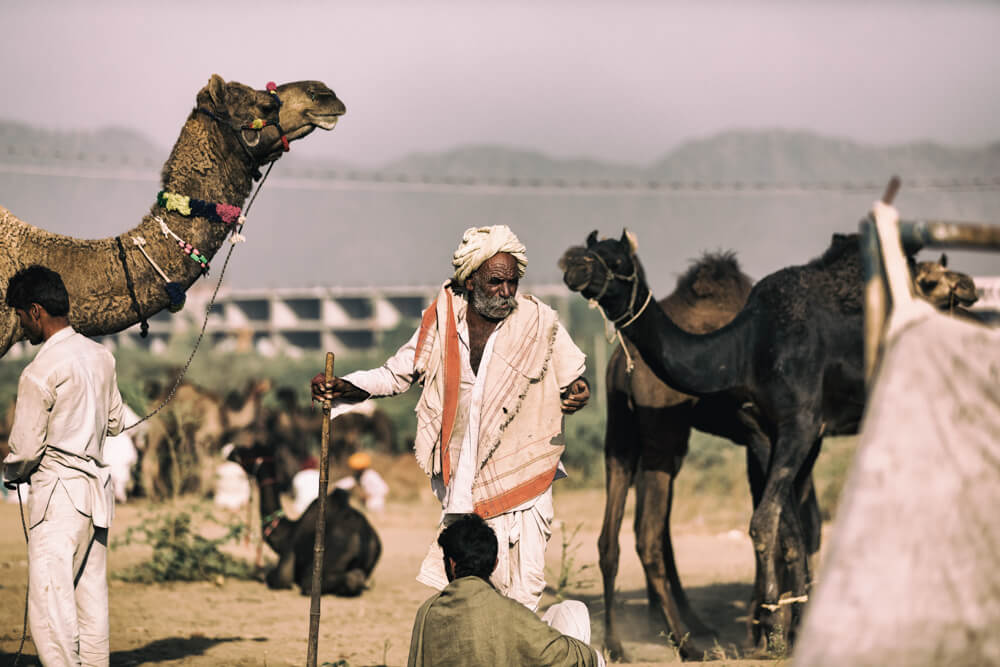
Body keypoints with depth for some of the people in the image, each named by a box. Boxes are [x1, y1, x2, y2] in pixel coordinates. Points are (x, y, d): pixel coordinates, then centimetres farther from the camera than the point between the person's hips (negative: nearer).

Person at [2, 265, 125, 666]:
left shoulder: (40, 372, -14)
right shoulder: (100, 356, 8)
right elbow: (115, 423, 18)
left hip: (58, 490, -8)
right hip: (96, 488, 8)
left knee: (50, 607, -7)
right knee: (92, 604, 10)